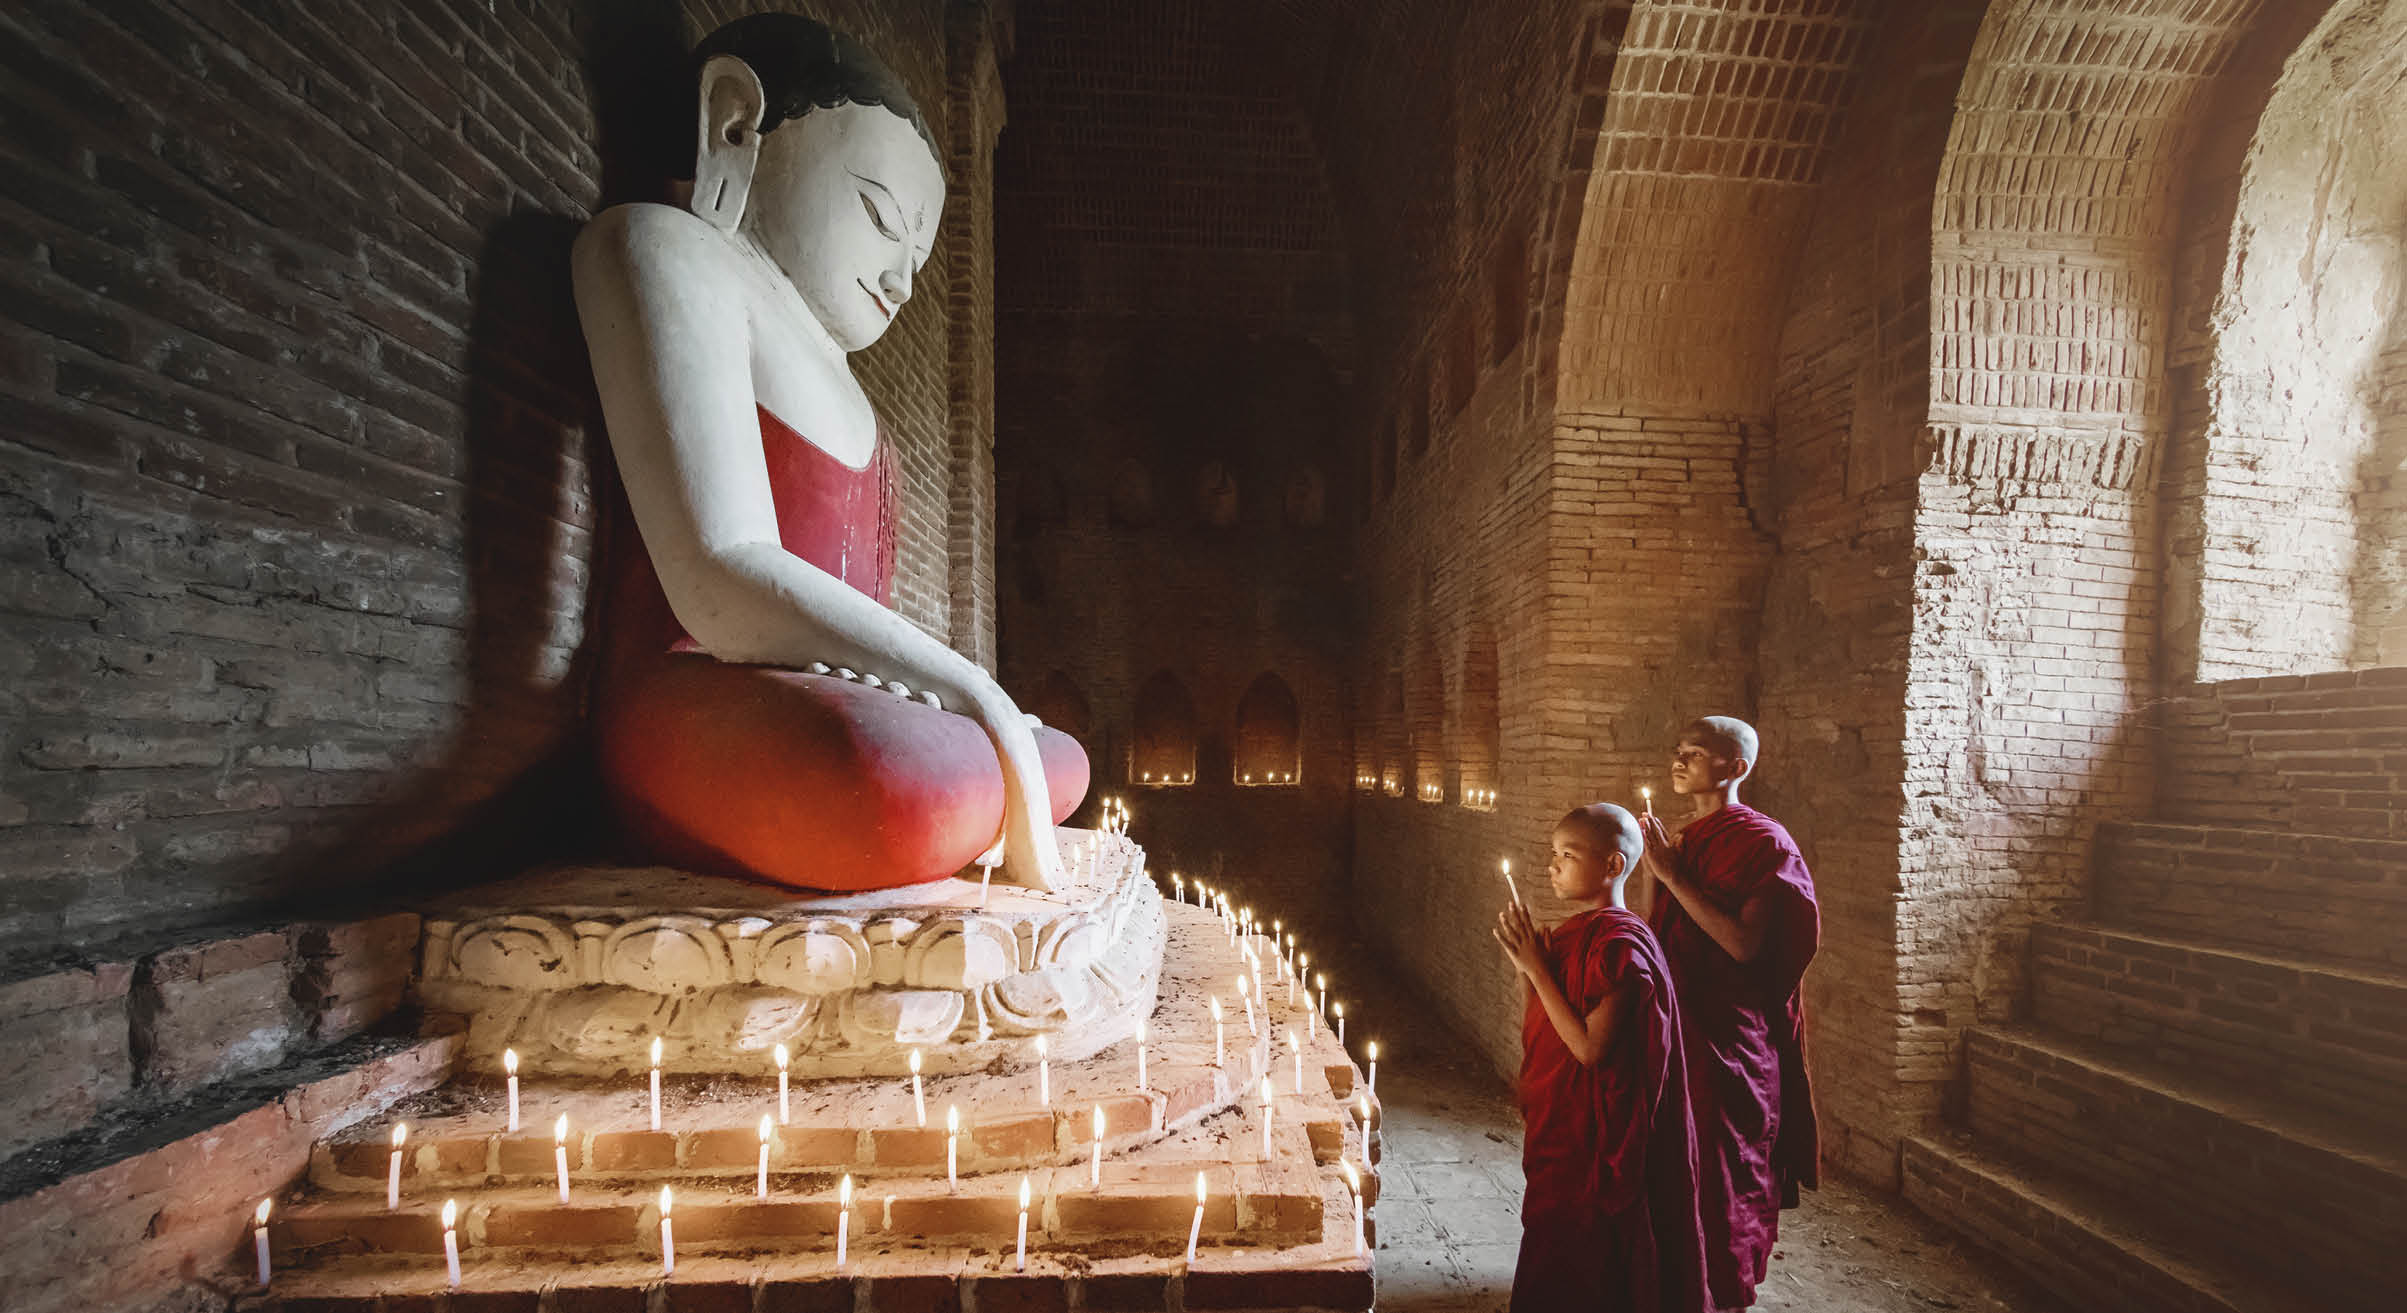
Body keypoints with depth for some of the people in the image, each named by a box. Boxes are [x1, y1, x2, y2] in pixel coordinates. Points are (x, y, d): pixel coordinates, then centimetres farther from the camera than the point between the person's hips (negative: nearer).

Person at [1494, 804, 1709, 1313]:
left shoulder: (1619, 942, -22)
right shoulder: (1572, 933, 5)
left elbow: (1590, 1048, -25)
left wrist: (1537, 970, -22)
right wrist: (1529, 963, -3)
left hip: (1592, 1139, -9)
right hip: (1559, 1129, 9)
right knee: (1551, 1265, 21)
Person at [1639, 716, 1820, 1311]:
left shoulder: (1762, 841, -14)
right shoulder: (1687, 839, 9)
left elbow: (1744, 944, -24)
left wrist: (1672, 876, -22)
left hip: (1728, 1033, -7)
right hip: (1679, 1022, 7)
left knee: (1720, 1168, 6)